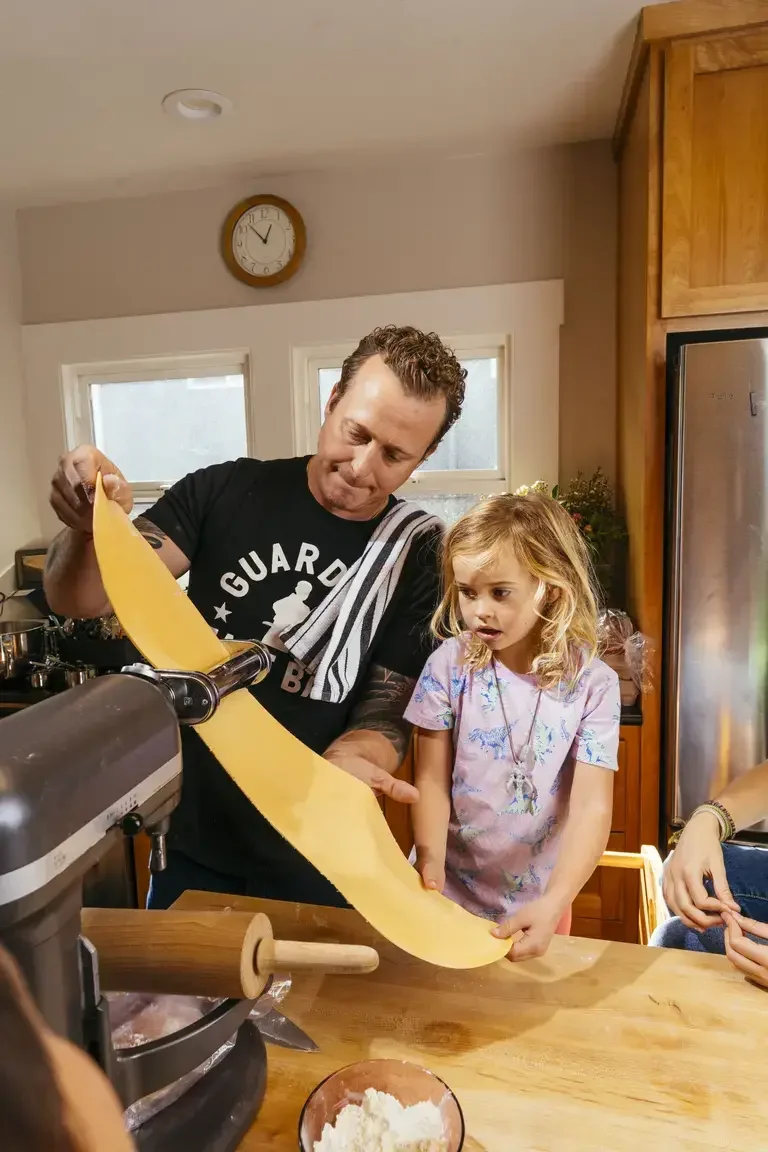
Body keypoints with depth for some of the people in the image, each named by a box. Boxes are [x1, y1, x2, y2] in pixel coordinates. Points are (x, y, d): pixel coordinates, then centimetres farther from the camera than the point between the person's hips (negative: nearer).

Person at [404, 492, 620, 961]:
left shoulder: (592, 684, -16)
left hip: (535, 902, 0)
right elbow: (432, 780, -11)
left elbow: (593, 806, -19)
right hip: (448, 892, 0)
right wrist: (430, 865, -24)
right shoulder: (449, 666, -14)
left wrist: (552, 904, -30)